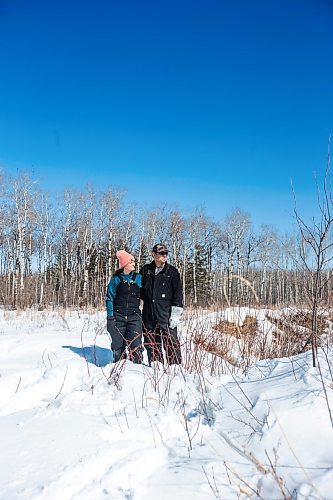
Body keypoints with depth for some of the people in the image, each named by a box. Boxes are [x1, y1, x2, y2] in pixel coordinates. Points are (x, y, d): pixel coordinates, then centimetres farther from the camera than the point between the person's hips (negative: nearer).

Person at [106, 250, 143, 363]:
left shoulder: (138, 278, 7)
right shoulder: (116, 279, 3)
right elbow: (110, 298, 2)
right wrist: (110, 317, -4)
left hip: (134, 317, 1)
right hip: (118, 317, 0)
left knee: (136, 345, -8)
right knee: (118, 346, 6)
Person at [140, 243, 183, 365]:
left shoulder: (172, 271, 4)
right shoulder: (145, 270, 10)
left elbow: (178, 294, 1)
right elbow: (140, 291, 19)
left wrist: (176, 314, -7)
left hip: (166, 313, -3)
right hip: (148, 314, 3)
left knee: (171, 342, -8)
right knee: (151, 343, 8)